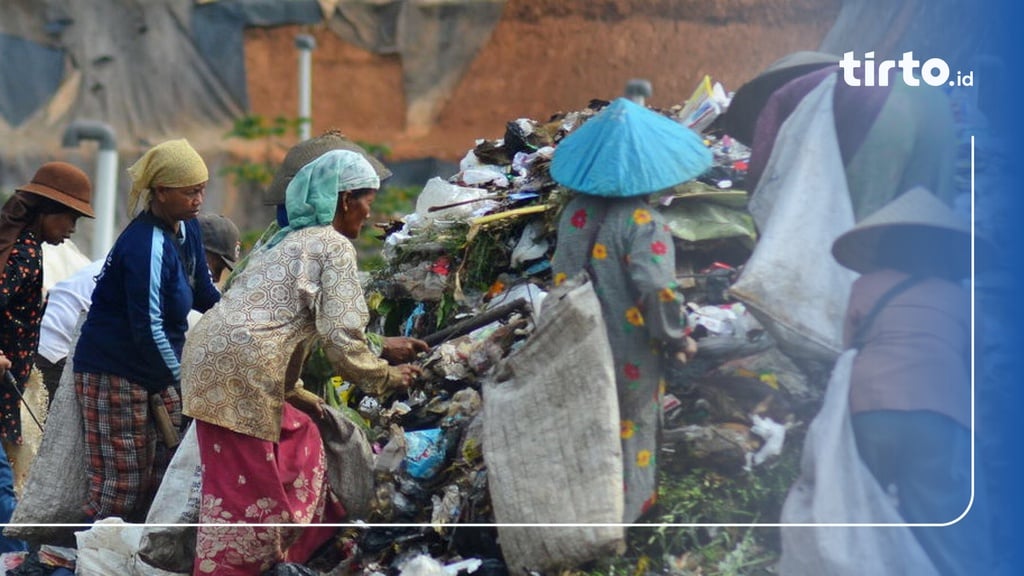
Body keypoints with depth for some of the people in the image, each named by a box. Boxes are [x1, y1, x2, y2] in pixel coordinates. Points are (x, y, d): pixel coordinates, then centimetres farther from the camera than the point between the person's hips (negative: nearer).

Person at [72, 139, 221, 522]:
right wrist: (182, 380, -16)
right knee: (123, 484, -8)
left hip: (154, 372, 9)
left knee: (160, 474, 6)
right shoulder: (146, 246, -22)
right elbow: (148, 329, -22)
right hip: (114, 372, -9)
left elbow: (203, 295, 20)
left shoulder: (187, 229, 6)